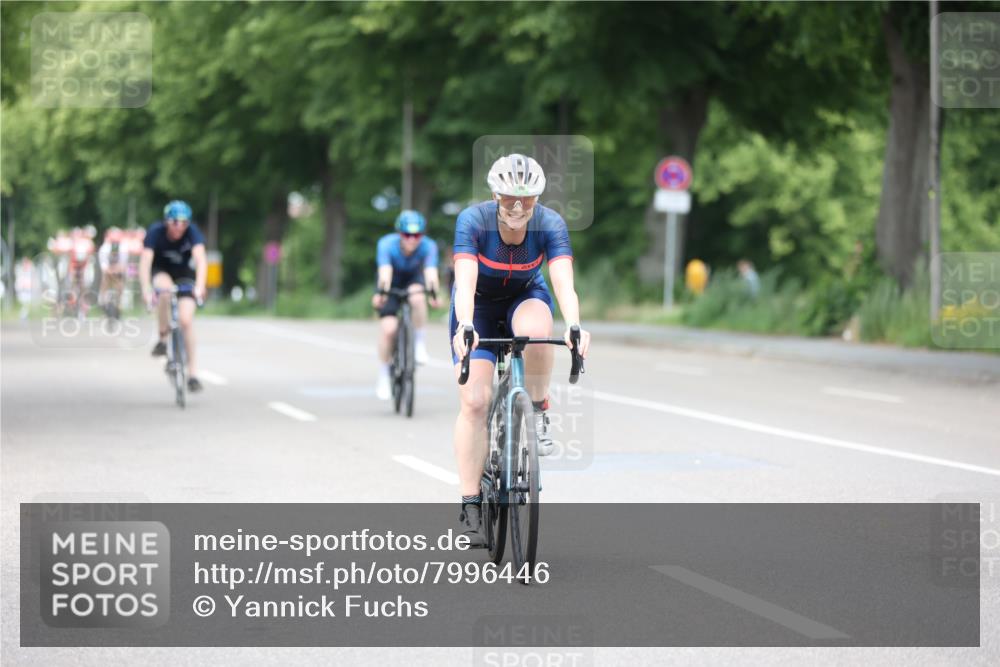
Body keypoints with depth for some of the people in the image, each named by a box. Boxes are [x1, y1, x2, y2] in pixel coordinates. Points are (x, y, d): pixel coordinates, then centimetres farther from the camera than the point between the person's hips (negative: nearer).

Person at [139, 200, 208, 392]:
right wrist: (145, 290, -50)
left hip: (184, 273, 0)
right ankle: (163, 337, -20)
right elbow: (145, 261, -36)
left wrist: (199, 286, -54)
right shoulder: (156, 232, -27)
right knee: (165, 288, -37)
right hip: (160, 270, 0)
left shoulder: (192, 232, -26)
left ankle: (193, 374, -9)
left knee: (186, 319, -16)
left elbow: (201, 259, -38)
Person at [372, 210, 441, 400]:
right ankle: (383, 375, 2)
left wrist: (433, 293, -64)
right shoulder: (387, 244, -31)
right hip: (391, 284, -1)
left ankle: (419, 342, -14)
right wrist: (381, 293, -65)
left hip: (413, 279, 1)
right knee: (388, 328, -17)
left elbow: (431, 272, -45)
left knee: (417, 297, -36)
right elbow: (385, 272, -46)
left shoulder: (428, 246, -29)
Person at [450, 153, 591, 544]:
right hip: (479, 306, -1)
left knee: (535, 330, -38)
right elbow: (465, 282, -40)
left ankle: (539, 413, -13)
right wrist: (465, 328, -58)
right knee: (474, 402, -13)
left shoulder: (550, 225, -25)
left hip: (526, 298, 1)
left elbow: (564, 283, -37)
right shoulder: (473, 221, -29)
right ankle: (470, 507, -7)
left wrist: (574, 327, -55)